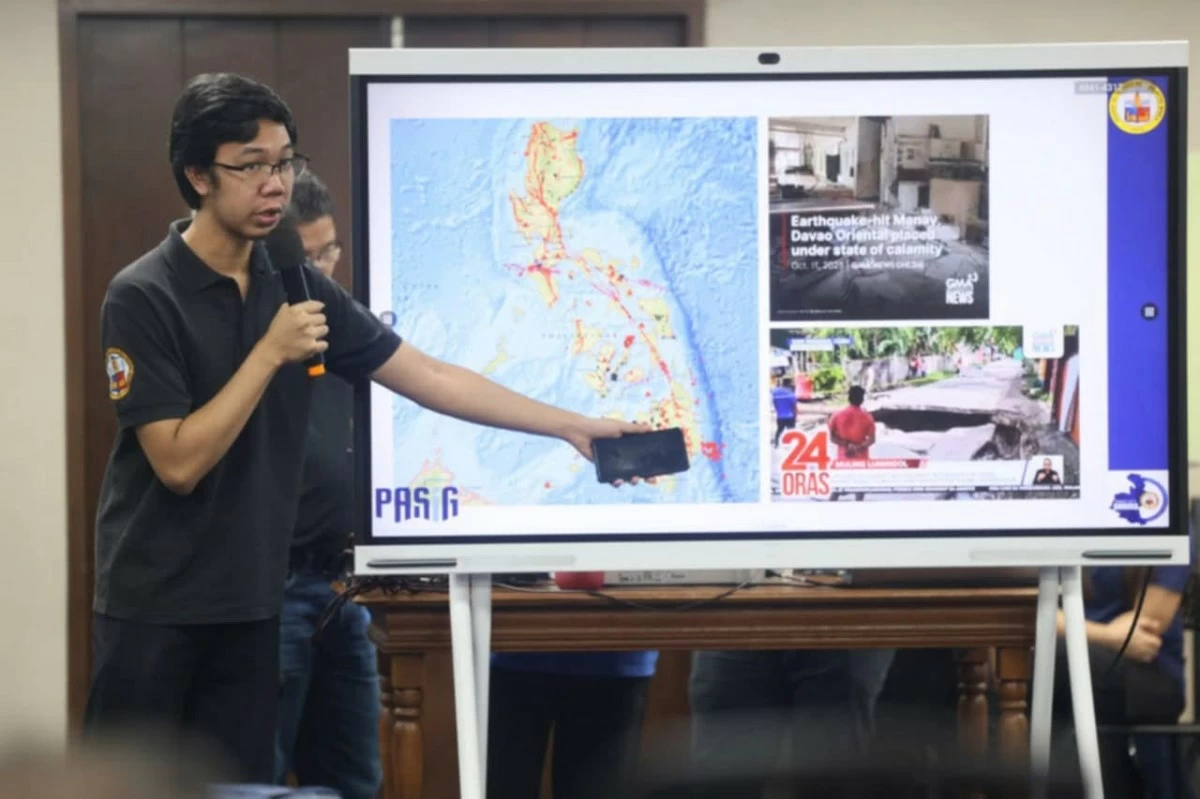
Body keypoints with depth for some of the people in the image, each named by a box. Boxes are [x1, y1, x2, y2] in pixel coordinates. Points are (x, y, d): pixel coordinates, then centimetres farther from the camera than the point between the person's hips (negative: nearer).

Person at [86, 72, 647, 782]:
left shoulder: (299, 291, 5)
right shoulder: (143, 298, -13)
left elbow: (428, 377, 6)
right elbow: (179, 462, -19)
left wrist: (572, 426, 4)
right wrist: (270, 352, -21)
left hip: (250, 603, 5)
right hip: (155, 604, -5)